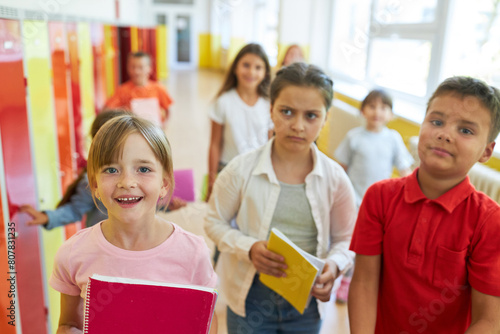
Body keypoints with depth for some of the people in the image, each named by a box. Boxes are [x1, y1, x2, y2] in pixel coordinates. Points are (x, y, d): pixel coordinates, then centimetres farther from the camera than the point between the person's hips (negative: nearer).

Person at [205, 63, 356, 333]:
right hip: (250, 297, -1)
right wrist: (248, 248, -20)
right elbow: (215, 222, -4)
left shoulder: (335, 178, -9)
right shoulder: (242, 170, -14)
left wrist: (334, 264, -18)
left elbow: (345, 237, 2)